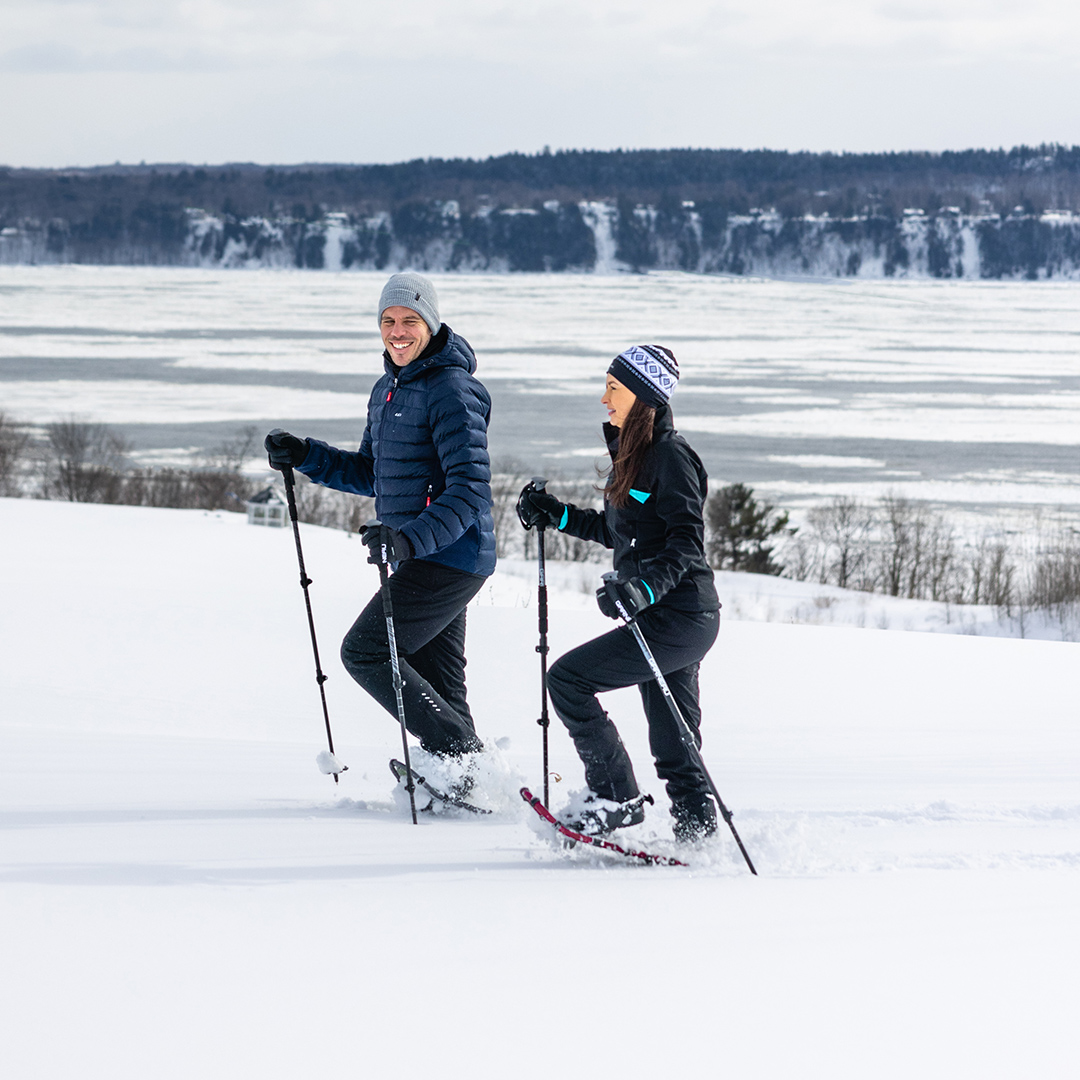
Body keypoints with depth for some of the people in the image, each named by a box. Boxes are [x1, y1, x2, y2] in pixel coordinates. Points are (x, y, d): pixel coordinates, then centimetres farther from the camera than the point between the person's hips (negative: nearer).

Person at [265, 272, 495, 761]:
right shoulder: (387, 389, 14)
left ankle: (461, 756, -9)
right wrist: (304, 456, 11)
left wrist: (412, 538, -37)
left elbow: (470, 488, -24)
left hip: (449, 555, -10)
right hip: (419, 556, 10)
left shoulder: (451, 390, -16)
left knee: (364, 652, -11)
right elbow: (371, 475, 24)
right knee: (436, 684, 12)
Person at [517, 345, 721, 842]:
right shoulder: (630, 453, 15)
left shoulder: (670, 455, -14)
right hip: (660, 616, 10)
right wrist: (556, 516, 18)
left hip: (679, 618, -10)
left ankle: (615, 797, -6)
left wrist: (645, 587, -34)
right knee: (672, 745, 10)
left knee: (568, 678, -12)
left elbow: (686, 541, -21)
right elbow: (618, 531, 25)